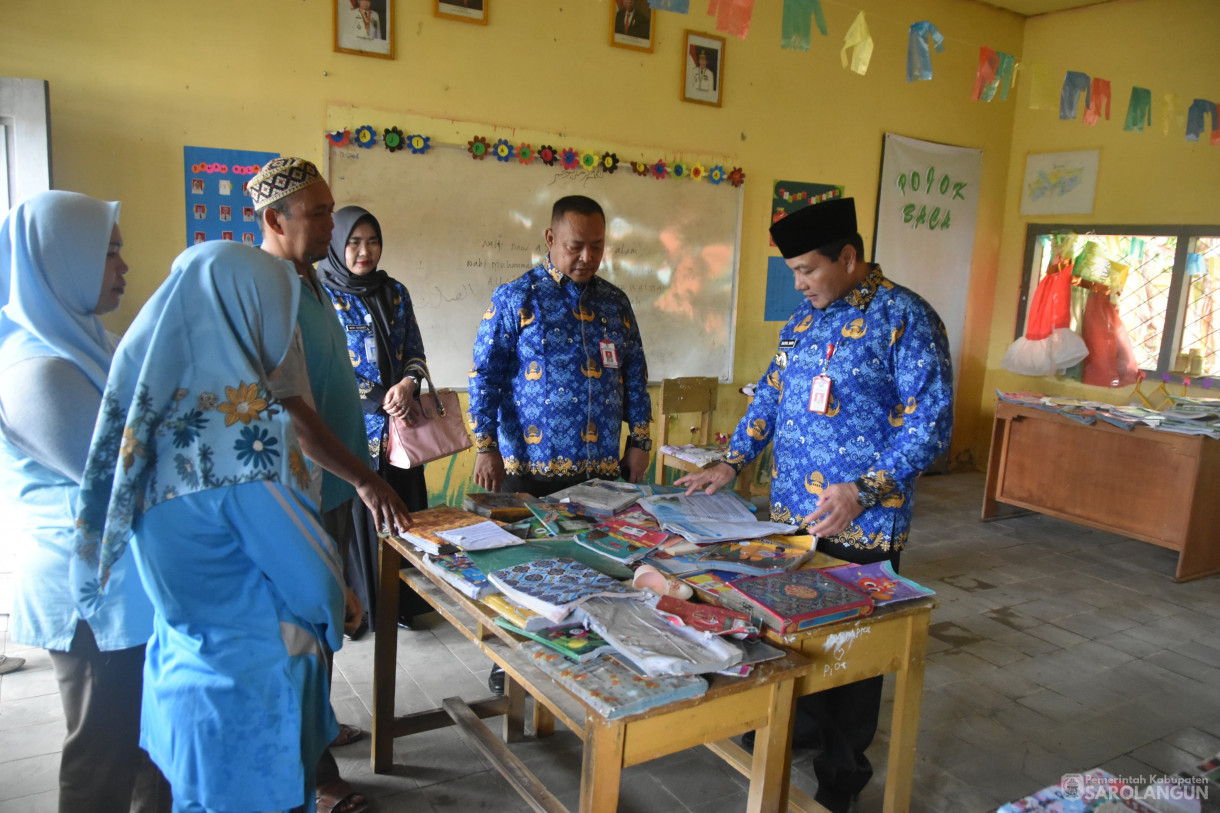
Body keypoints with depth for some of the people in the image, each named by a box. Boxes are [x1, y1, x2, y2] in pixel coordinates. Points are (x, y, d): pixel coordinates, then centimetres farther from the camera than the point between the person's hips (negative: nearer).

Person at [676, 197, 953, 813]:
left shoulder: (904, 319, -13)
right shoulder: (806, 316, 10)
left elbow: (930, 424, -16)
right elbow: (772, 394, 17)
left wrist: (863, 491, -25)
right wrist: (731, 463, 8)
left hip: (860, 528, -6)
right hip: (790, 511, 7)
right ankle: (802, 725, 43)